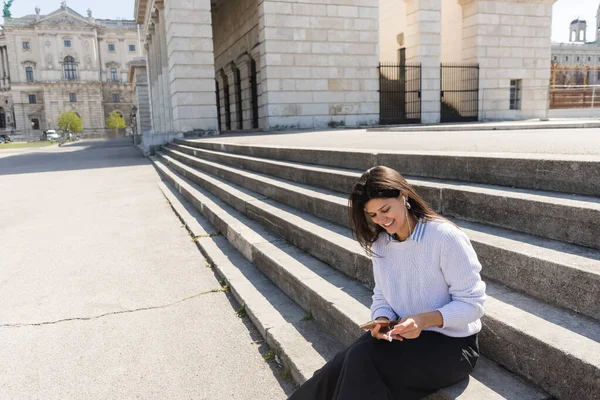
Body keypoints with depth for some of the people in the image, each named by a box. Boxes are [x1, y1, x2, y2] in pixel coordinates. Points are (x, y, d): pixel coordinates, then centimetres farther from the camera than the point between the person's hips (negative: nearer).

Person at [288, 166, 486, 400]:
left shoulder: (445, 237, -18)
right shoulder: (380, 243, 3)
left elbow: (473, 303, -15)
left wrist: (425, 320, -29)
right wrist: (382, 320, -13)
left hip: (451, 344, -5)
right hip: (404, 334, 5)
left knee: (362, 362, -27)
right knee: (340, 368, -20)